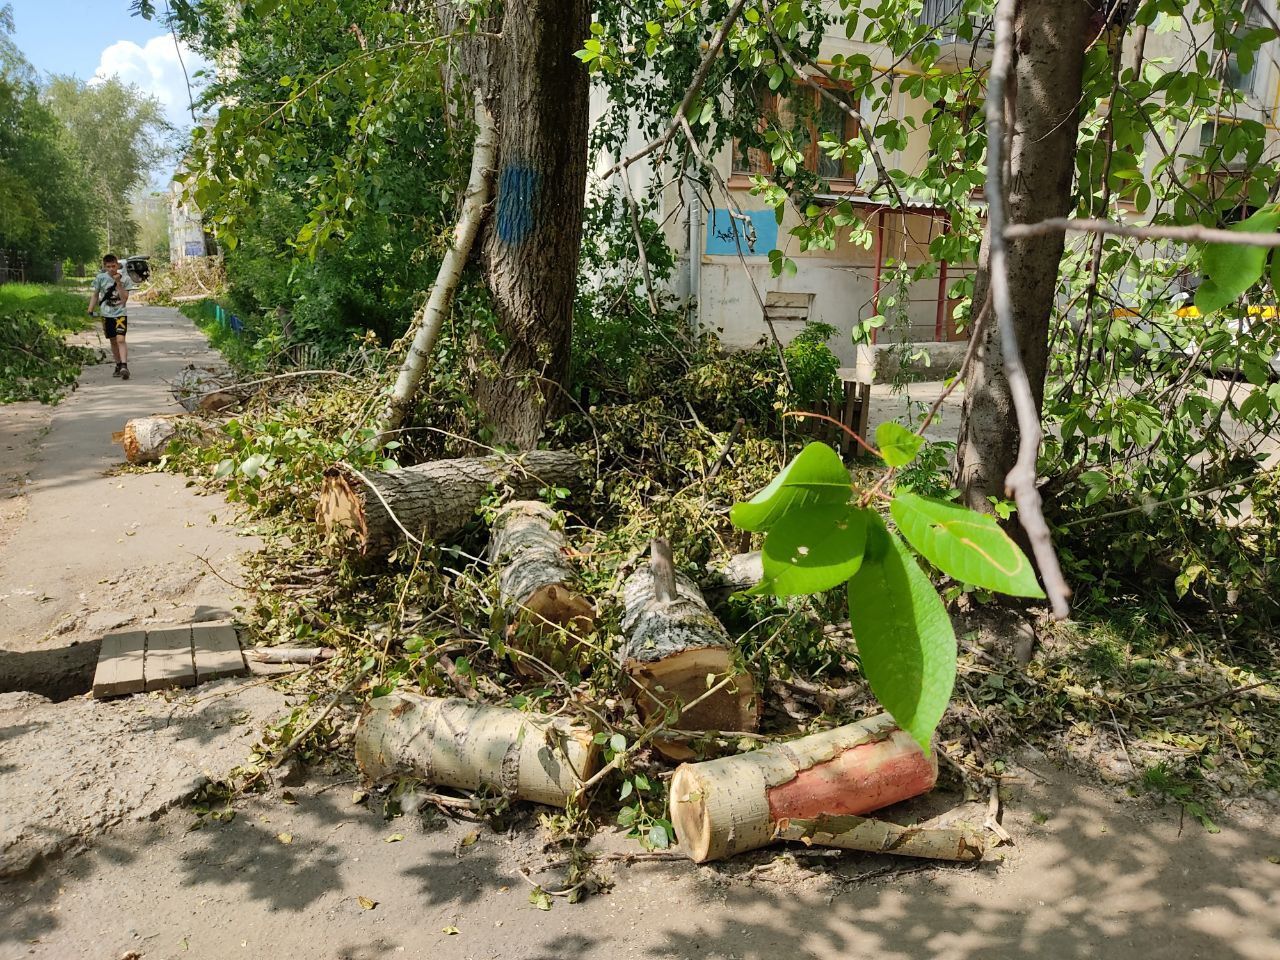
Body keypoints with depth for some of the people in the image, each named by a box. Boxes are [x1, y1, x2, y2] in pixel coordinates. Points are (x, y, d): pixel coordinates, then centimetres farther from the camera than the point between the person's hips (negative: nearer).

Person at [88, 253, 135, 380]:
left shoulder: (125, 278, -7)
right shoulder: (100, 278, -1)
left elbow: (124, 299, -13)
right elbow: (95, 295, 10)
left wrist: (118, 283, -20)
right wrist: (90, 310, 2)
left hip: (120, 313, -3)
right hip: (106, 314, 3)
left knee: (120, 340, -18)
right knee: (113, 341, 12)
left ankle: (124, 366, -25)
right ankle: (118, 365, 25)